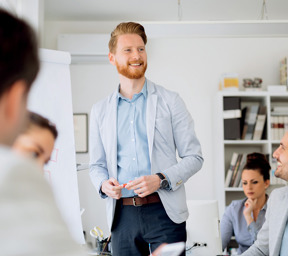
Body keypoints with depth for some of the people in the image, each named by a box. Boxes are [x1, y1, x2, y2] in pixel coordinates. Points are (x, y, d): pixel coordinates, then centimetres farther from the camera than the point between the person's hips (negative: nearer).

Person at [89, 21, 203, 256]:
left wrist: (160, 179, -13)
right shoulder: (100, 111, 12)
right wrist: (103, 184, -6)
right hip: (122, 215, 2)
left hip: (163, 212, -2)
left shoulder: (170, 101, 4)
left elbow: (194, 157, 2)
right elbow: (97, 164, 16)